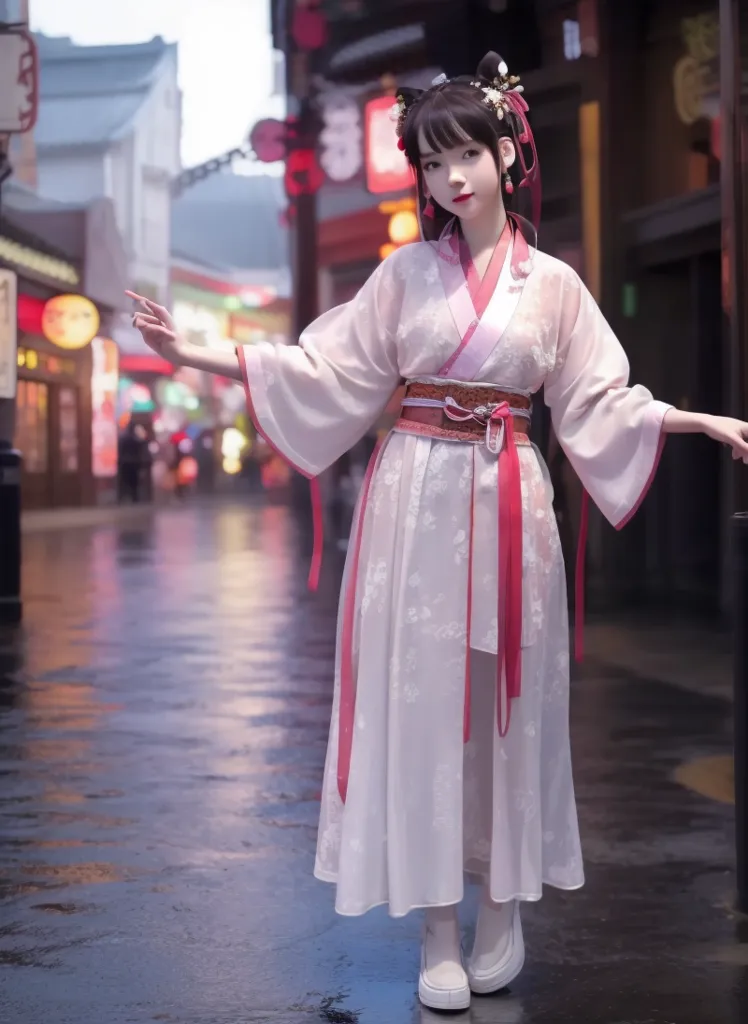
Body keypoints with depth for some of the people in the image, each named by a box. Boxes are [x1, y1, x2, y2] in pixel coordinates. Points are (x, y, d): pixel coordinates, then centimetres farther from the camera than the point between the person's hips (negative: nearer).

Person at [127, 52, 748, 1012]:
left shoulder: (552, 283, 6)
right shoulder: (405, 273, 5)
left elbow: (598, 402, 9)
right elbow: (327, 372, 3)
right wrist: (194, 354, -2)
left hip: (507, 505, 0)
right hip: (415, 500, 0)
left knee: (506, 704, 5)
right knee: (419, 703, 0)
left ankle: (501, 910, 20)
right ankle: (437, 933, 8)